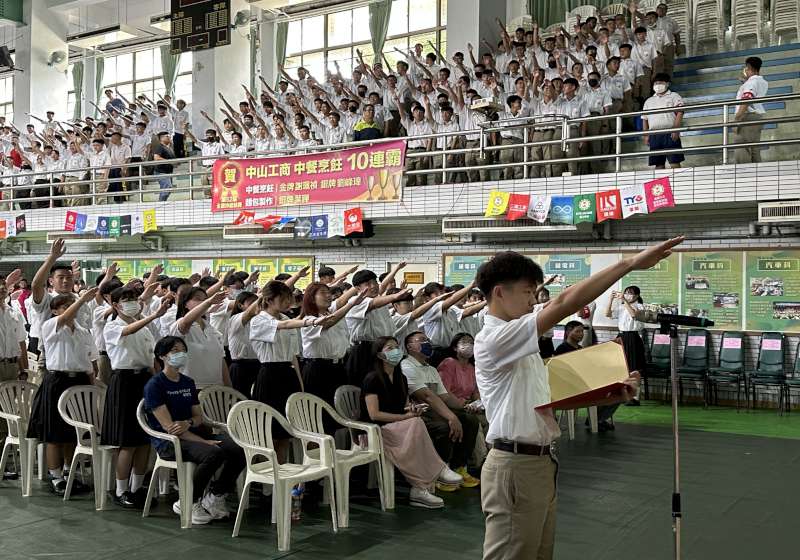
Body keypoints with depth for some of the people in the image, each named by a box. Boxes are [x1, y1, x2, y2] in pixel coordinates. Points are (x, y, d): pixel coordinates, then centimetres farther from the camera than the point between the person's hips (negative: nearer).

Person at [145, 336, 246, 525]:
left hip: (192, 434, 7)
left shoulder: (188, 383, 16)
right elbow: (167, 426, -15)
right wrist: (204, 441, -21)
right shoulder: (154, 385, -7)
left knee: (240, 449, -17)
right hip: (167, 441, -7)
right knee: (212, 454, -34)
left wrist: (188, 423, -12)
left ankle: (214, 497, 3)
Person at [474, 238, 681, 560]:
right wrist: (630, 264, -29)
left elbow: (553, 395, 16)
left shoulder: (520, 343, 15)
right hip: (514, 466, -10)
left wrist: (608, 396, 0)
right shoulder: (492, 339, -18)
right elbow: (563, 304, -28)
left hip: (540, 462, 10)